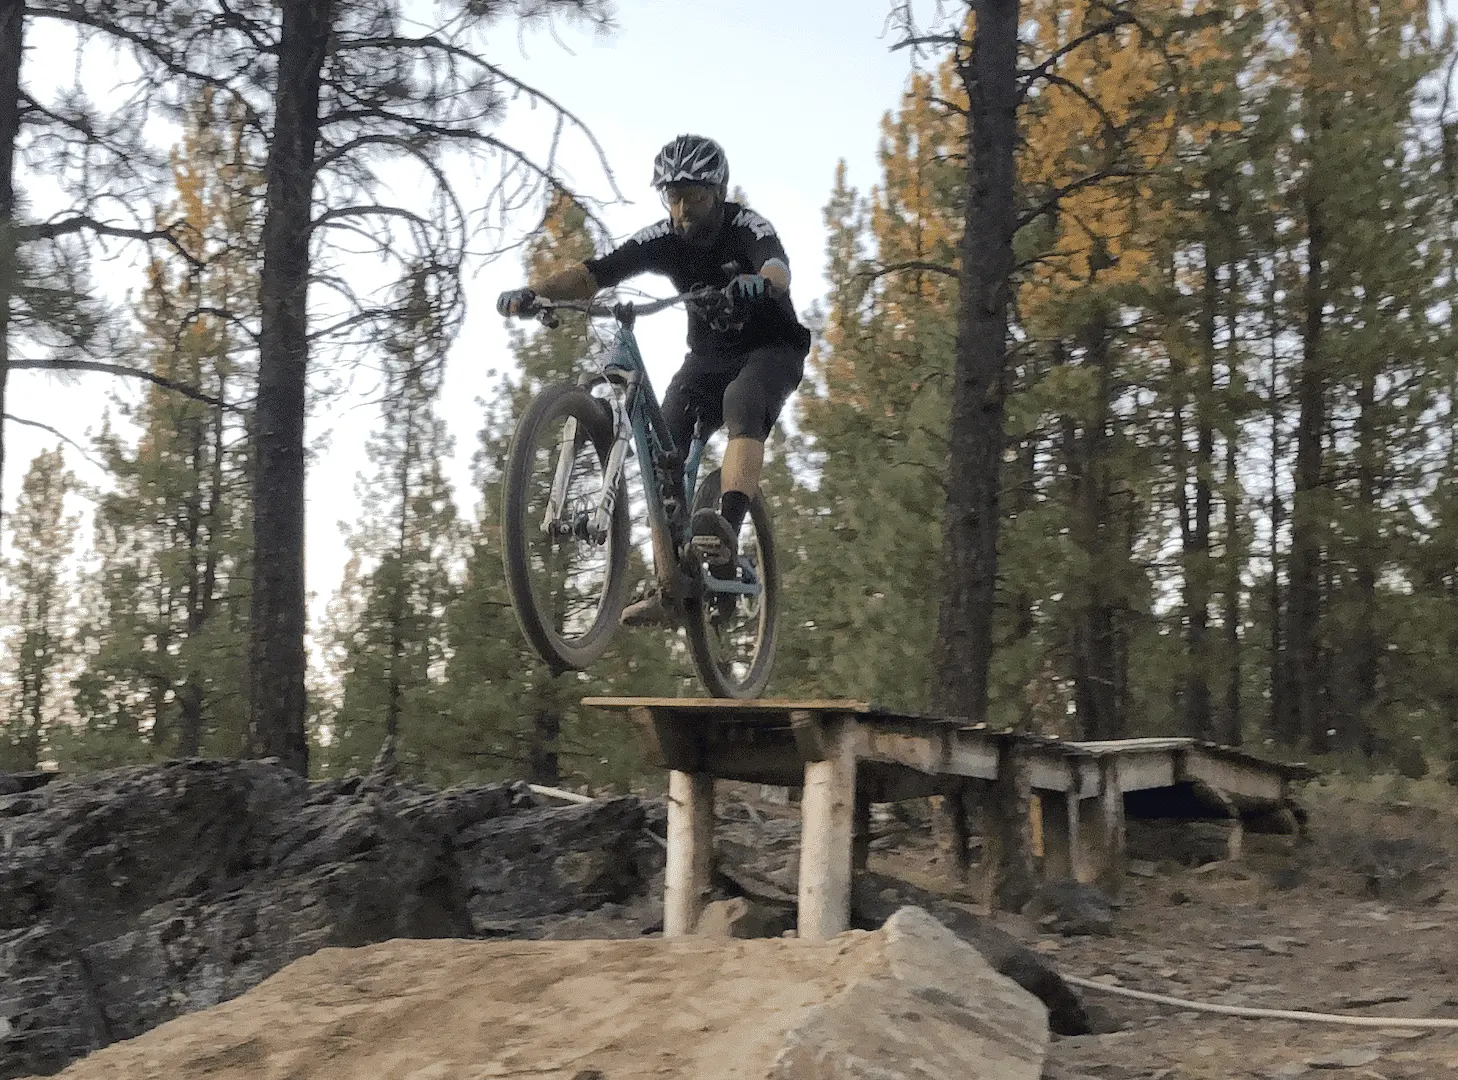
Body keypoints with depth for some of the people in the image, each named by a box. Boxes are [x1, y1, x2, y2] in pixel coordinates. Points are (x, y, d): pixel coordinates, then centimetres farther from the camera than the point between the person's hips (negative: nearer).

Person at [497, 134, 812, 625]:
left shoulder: (747, 227, -22)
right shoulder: (664, 238, -11)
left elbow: (778, 267, -44)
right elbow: (592, 274, -20)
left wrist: (759, 282, -69)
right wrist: (533, 290, -39)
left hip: (770, 350, -4)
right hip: (708, 356, 5)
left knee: (741, 403, -37)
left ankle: (728, 529, -51)